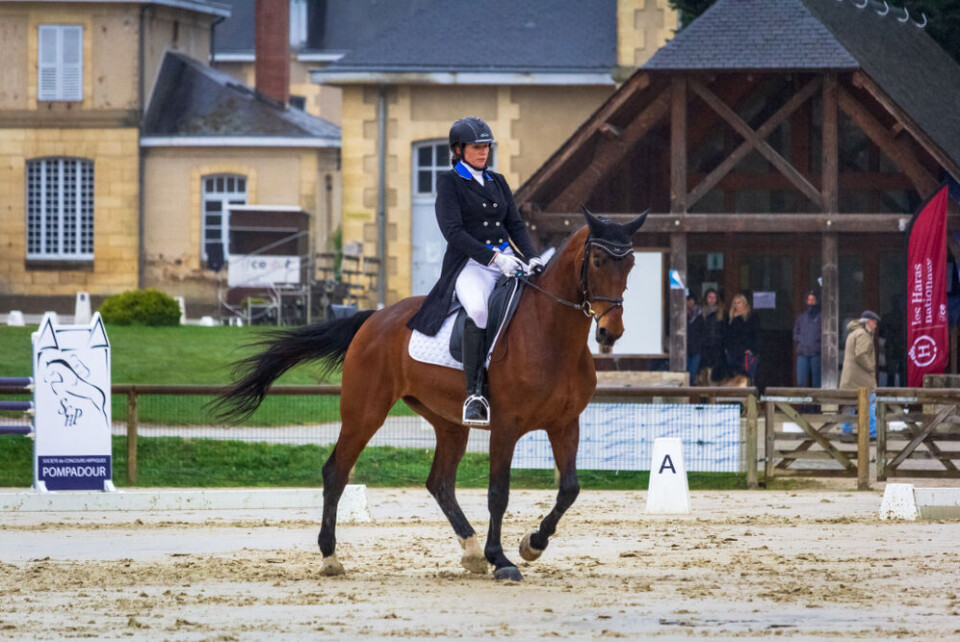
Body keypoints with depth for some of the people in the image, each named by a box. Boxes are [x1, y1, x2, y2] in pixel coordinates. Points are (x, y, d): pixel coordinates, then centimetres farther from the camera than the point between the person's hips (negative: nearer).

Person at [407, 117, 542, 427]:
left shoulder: (497, 182, 19)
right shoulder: (449, 183, 1)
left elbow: (515, 225, 16)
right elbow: (453, 231, -10)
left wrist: (531, 257, -4)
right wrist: (493, 258, -20)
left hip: (507, 259, 6)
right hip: (469, 263, -6)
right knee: (479, 310, -36)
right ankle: (474, 395, -34)